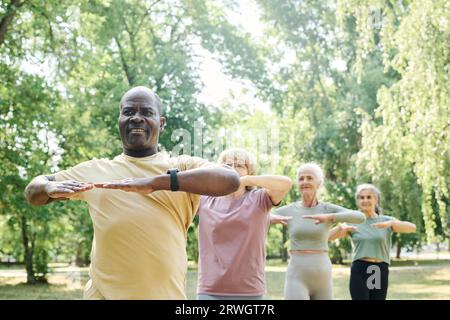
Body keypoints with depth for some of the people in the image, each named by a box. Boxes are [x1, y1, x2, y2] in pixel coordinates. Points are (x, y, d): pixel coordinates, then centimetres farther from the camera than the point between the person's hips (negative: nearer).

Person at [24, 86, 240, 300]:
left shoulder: (183, 167, 1)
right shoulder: (94, 170, 9)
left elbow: (231, 179, -17)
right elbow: (33, 191, 15)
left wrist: (155, 182, -29)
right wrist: (50, 187, -11)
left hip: (167, 294, -1)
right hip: (103, 293, 1)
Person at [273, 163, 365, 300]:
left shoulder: (328, 209, 2)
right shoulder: (288, 211, 4)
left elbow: (360, 217, -16)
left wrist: (329, 217, -32)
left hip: (322, 278, 2)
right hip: (297, 278, -2)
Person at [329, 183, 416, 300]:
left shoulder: (386, 220, 8)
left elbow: (412, 228, -9)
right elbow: (328, 236, -1)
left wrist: (390, 223, -26)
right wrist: (341, 227, -22)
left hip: (380, 273, 1)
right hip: (359, 272, -1)